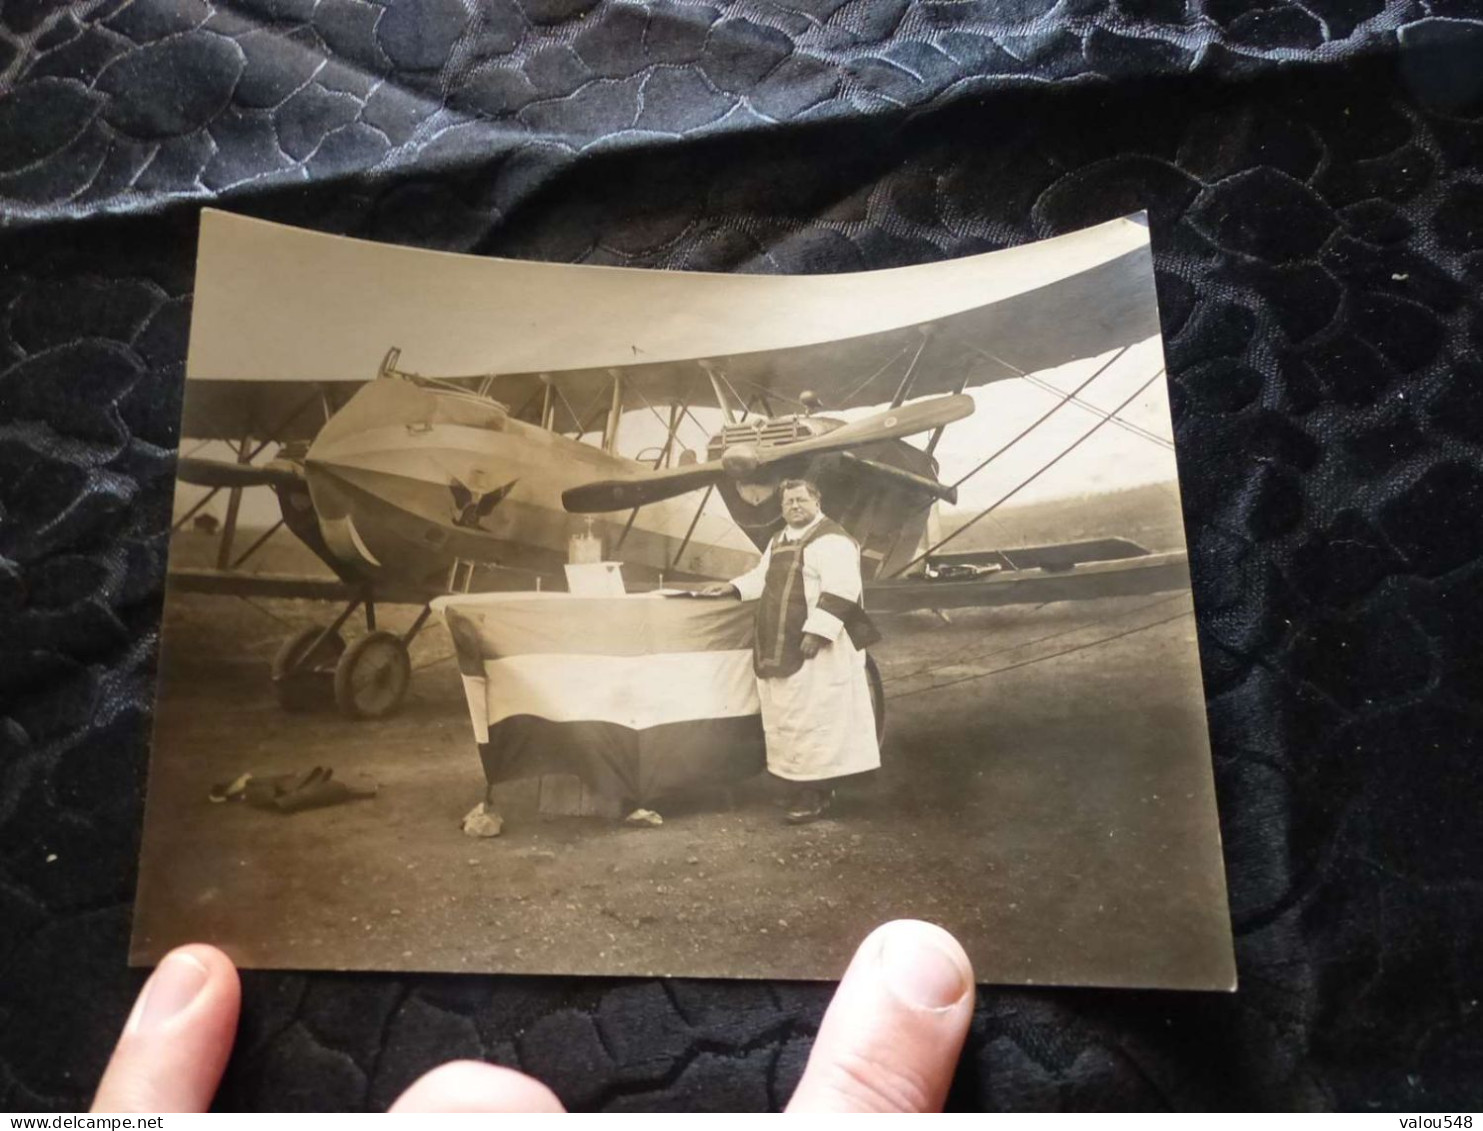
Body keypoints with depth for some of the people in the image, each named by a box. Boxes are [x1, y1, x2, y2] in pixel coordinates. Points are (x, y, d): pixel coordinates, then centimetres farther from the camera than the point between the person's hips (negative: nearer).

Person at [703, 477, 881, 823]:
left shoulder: (832, 540, -11)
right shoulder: (778, 541, 18)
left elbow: (840, 590, -21)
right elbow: (763, 577, 30)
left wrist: (816, 632, -27)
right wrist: (732, 587, 15)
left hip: (816, 646, -9)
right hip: (780, 647, 9)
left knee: (815, 714, -7)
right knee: (788, 714, 11)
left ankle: (818, 791, 1)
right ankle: (803, 783, 21)